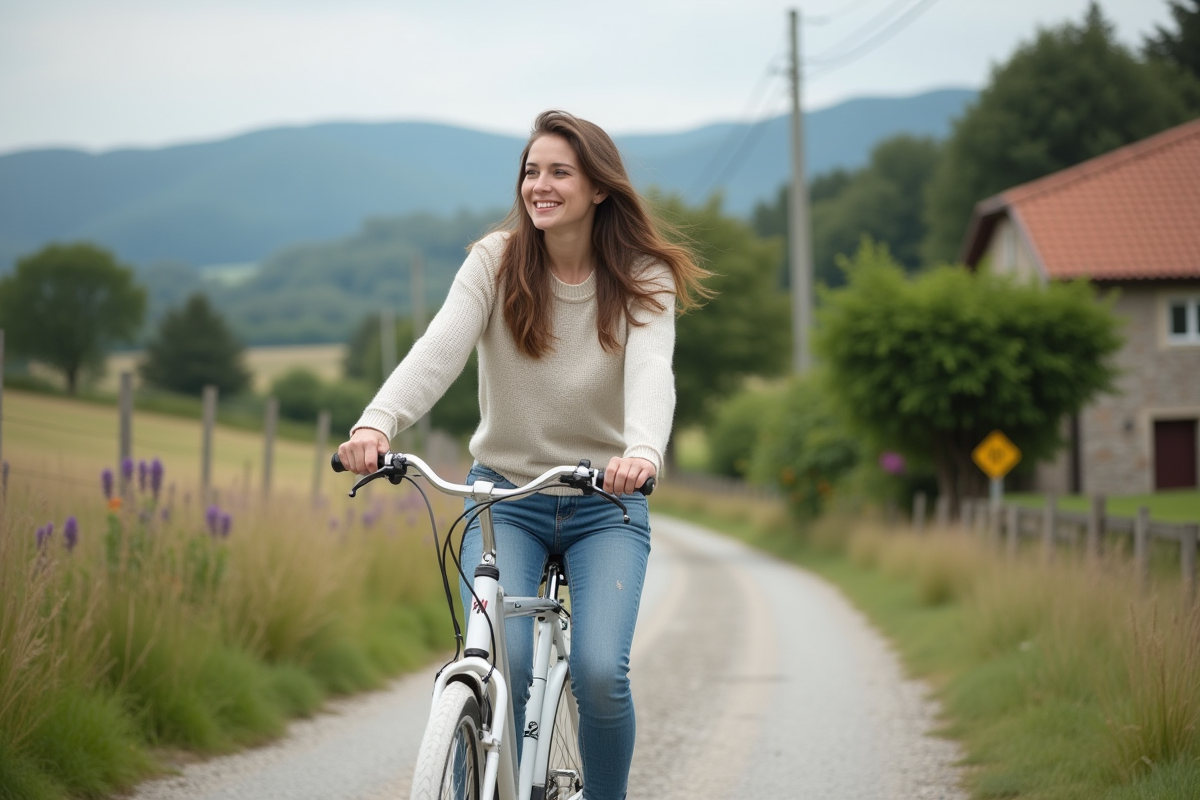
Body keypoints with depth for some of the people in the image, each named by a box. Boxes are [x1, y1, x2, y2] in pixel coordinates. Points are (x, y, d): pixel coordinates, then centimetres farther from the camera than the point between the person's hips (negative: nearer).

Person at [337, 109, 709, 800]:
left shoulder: (643, 278, -7)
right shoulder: (496, 261, -5)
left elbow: (650, 372, -25)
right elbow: (440, 349, -20)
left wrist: (642, 451, -47)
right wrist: (378, 422, -40)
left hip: (605, 505, 0)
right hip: (504, 494, 1)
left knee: (600, 671, -18)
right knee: (499, 666, -20)